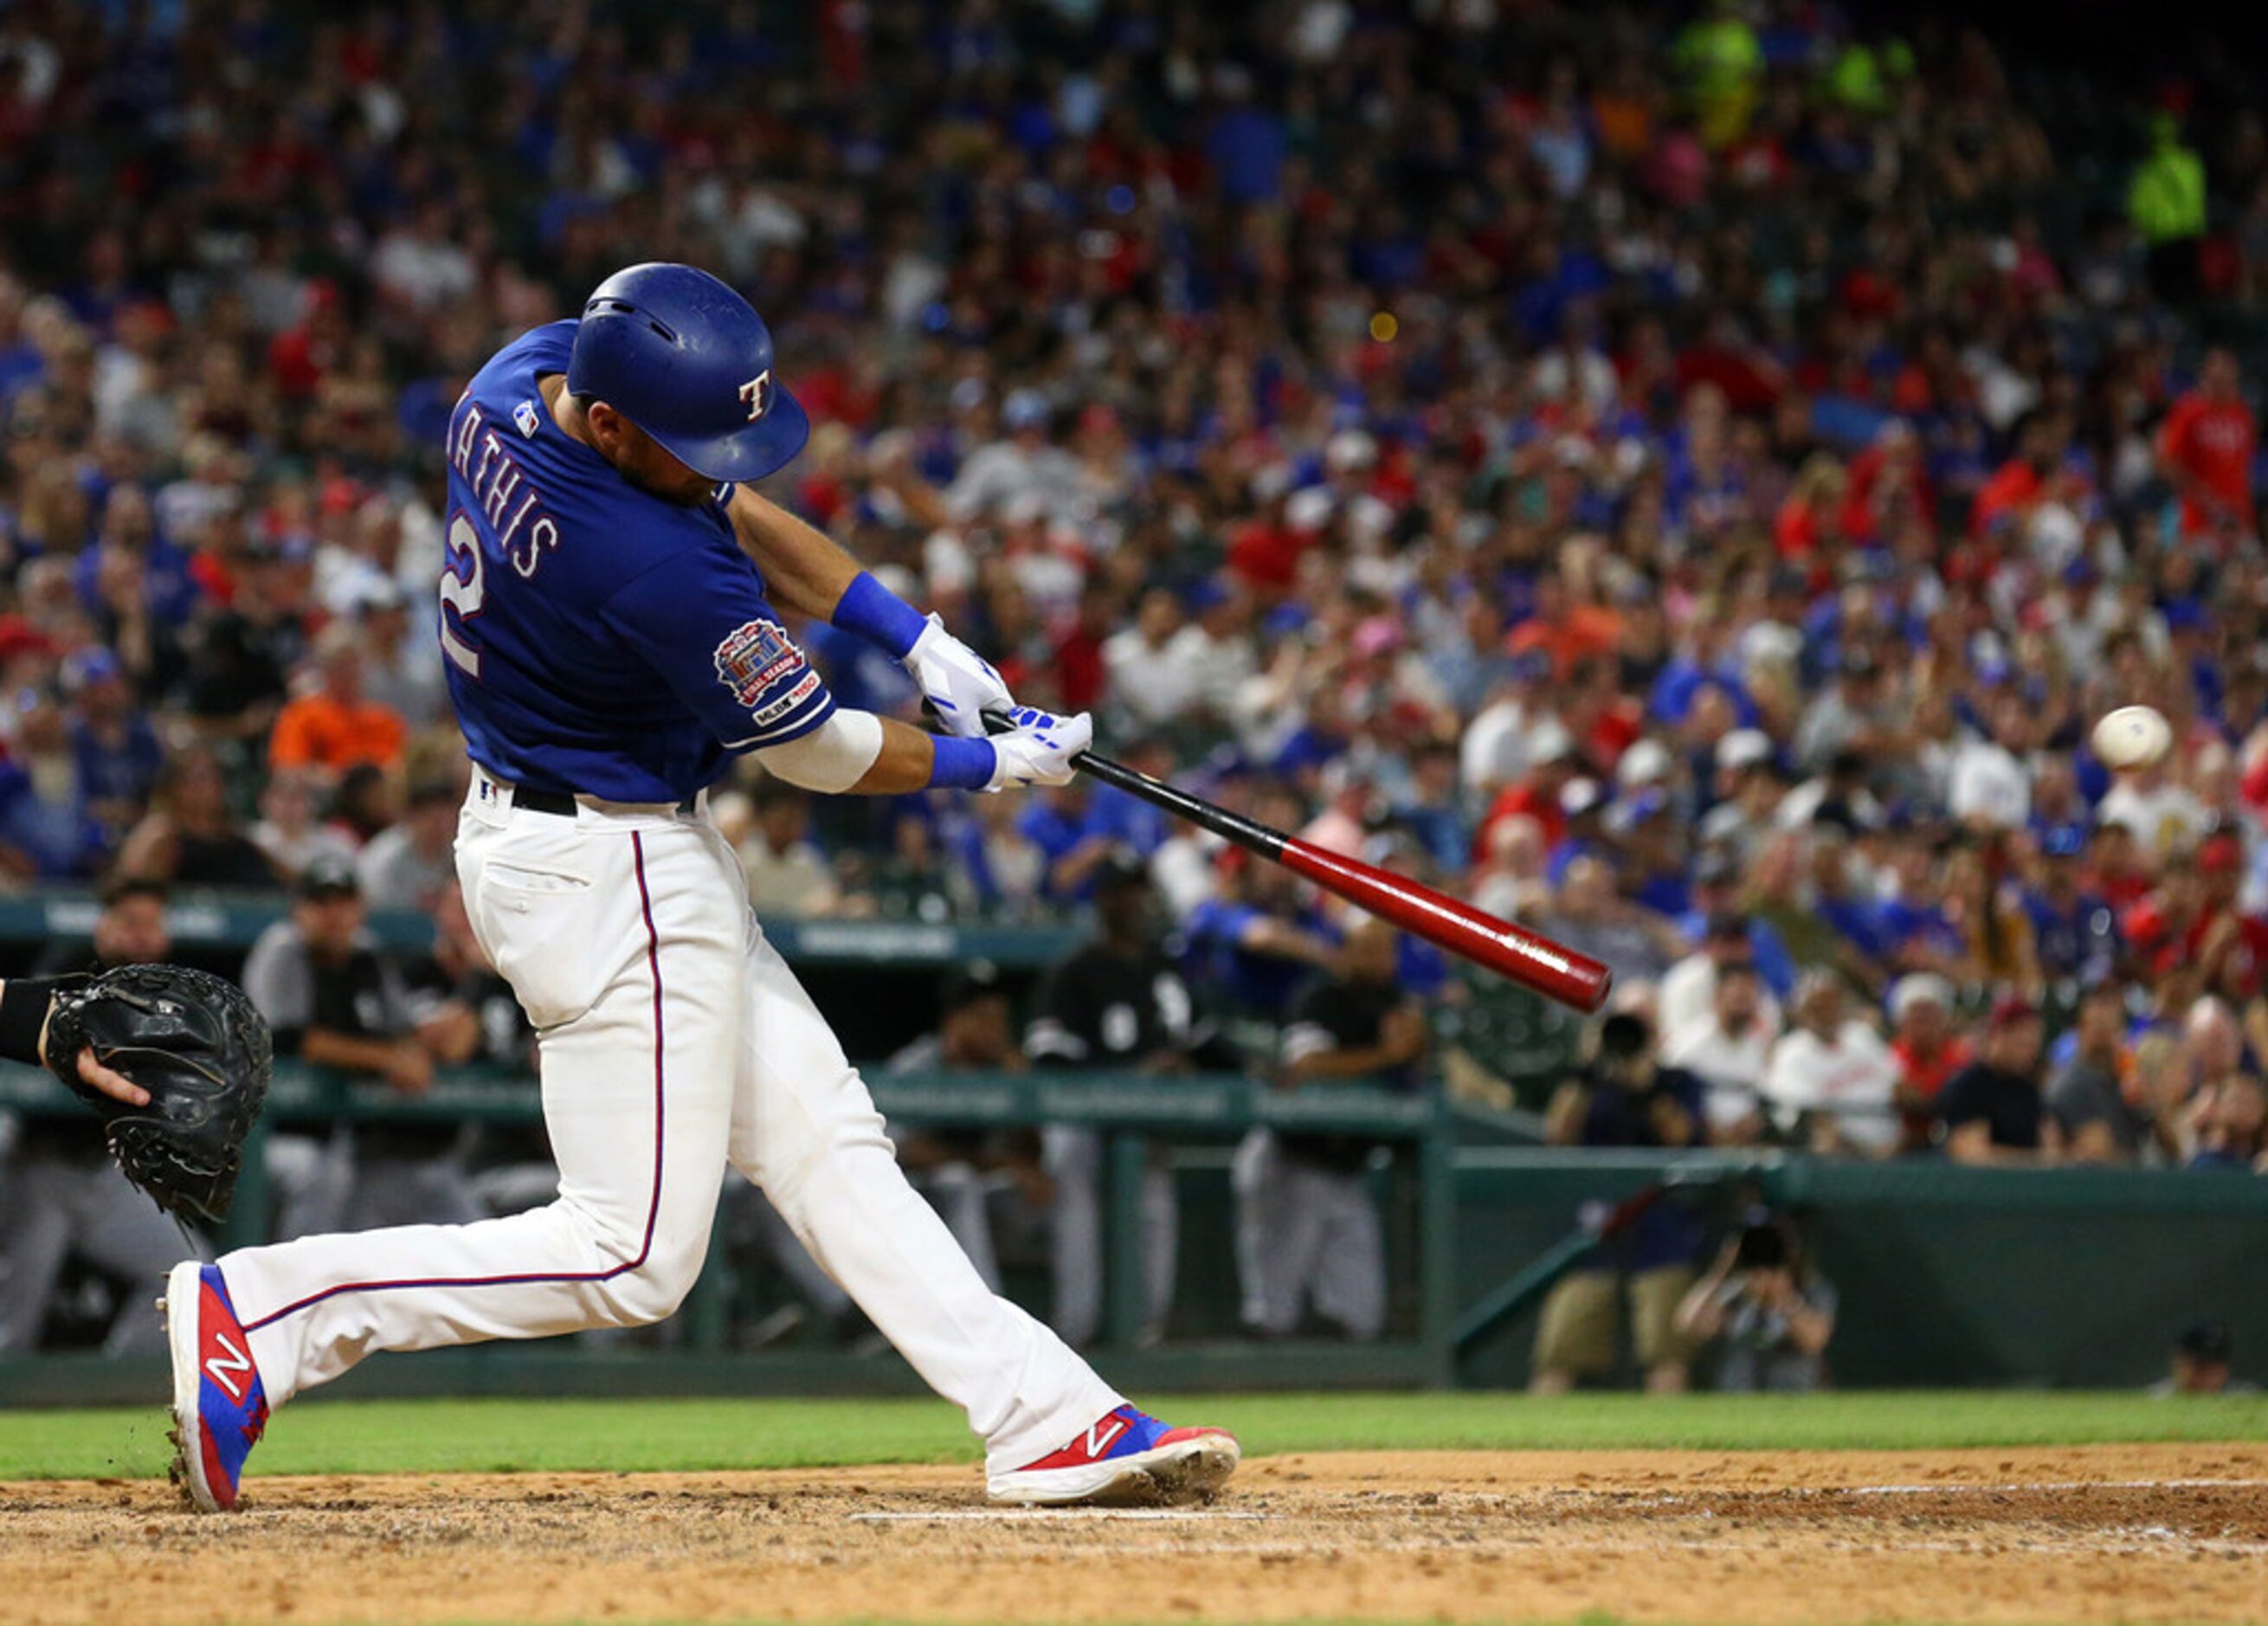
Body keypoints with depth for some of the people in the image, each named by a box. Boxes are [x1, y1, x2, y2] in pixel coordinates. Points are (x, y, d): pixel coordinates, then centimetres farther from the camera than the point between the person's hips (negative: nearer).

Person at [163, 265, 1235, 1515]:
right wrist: (997, 765, 2)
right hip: (610, 878, -11)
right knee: (629, 1259, -5)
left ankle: (1045, 1420, 11)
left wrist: (918, 639, 2)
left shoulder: (516, 378, -7)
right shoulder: (658, 569, -32)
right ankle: (259, 1316, -5)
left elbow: (735, 513, 9)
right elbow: (813, 749, -15)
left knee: (825, 1144, 10)